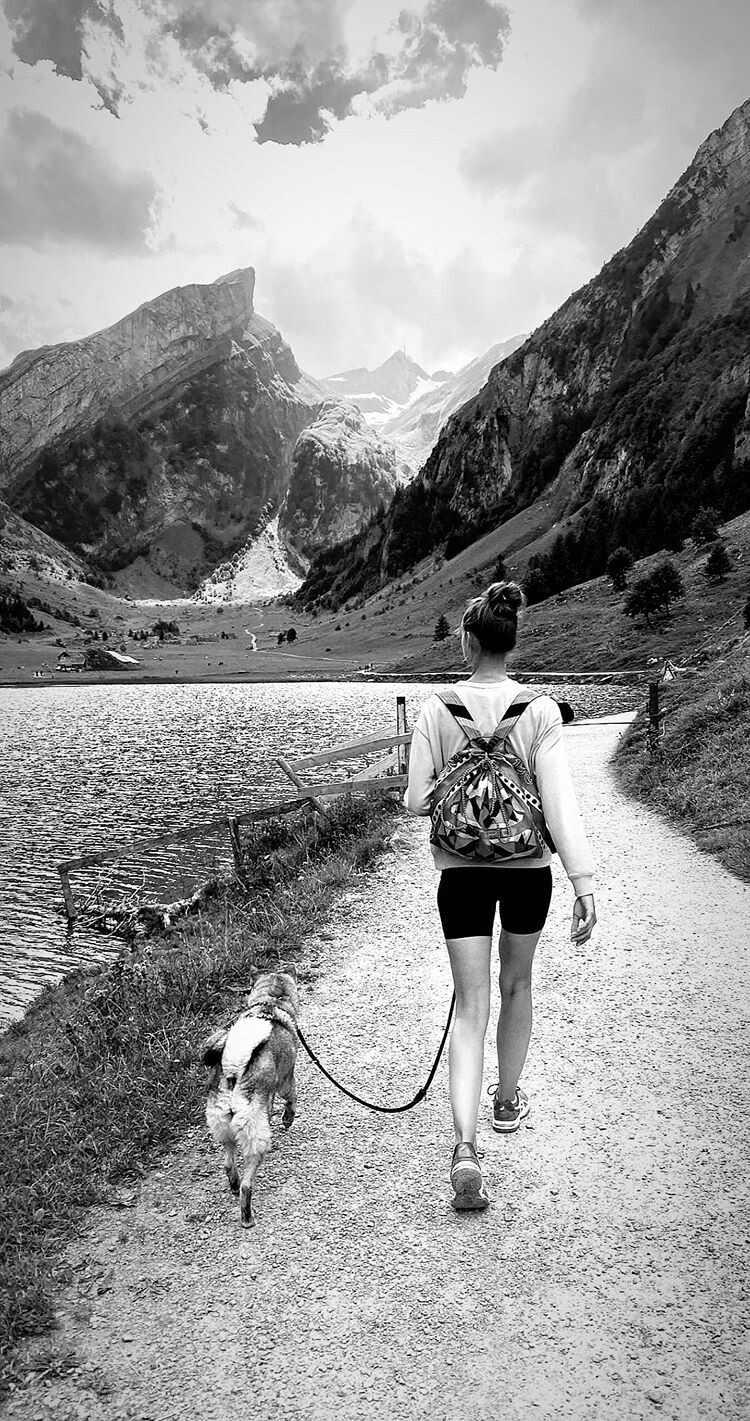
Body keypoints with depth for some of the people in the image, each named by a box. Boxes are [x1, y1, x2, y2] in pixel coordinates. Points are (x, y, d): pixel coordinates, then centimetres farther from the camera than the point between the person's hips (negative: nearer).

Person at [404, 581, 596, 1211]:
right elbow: (560, 800, -15)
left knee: (471, 1008, 5)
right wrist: (584, 884, -15)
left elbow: (416, 800, -7)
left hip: (462, 870, -1)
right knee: (516, 984, 23)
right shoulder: (540, 710, -9)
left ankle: (466, 1146, -8)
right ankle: (508, 1101, 42)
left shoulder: (437, 710, -9)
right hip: (528, 869, 1)